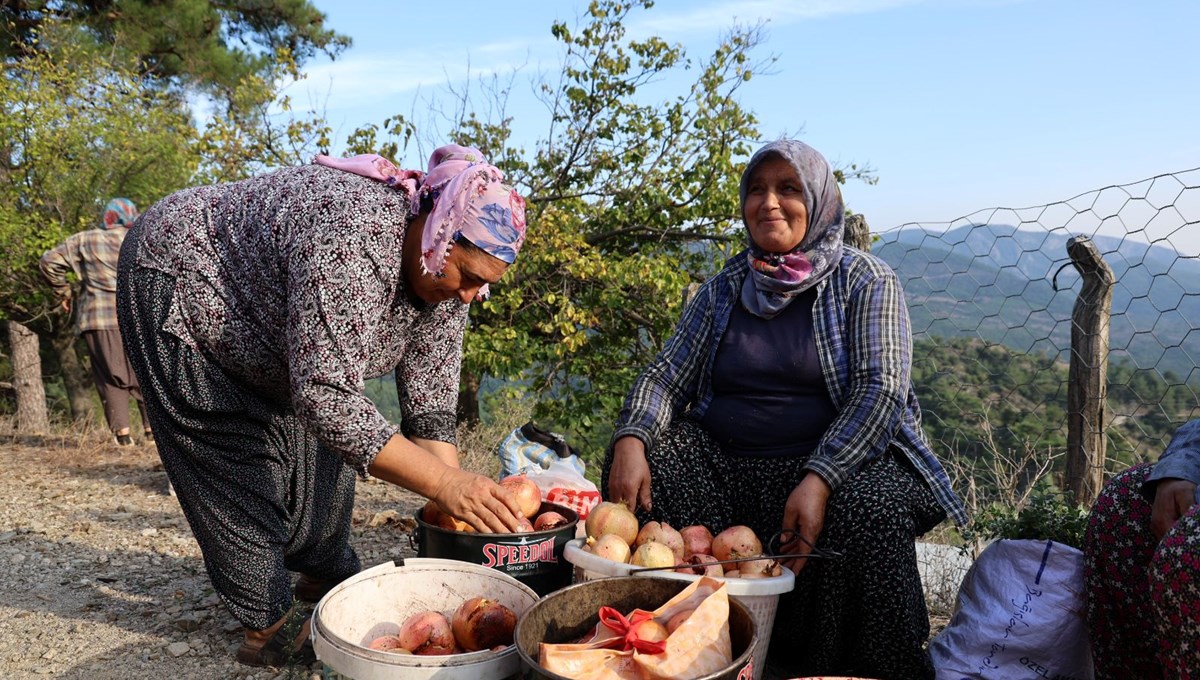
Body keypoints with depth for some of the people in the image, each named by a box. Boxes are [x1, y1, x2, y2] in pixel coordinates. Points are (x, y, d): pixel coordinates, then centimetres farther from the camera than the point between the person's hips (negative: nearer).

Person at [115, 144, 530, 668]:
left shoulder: (444, 274, -15)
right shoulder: (352, 238, -41)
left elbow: (430, 411, -14)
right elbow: (326, 395, -44)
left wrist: (459, 510, -23)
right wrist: (443, 482, -44)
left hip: (258, 318, 8)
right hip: (173, 284, -7)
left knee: (318, 437, 8)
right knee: (241, 455, -8)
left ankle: (328, 576, 25)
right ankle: (268, 621, 4)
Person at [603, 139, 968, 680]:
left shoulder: (865, 282, 0)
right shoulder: (723, 289, 11)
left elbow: (880, 391, -12)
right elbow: (666, 376, 7)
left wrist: (818, 479, -27)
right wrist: (631, 439, -16)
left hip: (841, 460, -3)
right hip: (721, 463, 4)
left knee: (869, 511, -35)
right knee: (633, 464, -18)